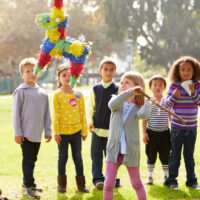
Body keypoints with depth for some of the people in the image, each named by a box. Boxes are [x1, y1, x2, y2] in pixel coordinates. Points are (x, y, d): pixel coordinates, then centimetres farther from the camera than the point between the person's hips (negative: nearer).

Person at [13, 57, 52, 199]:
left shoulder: (42, 93, 9)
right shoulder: (21, 91, -6)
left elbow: (46, 113, 14)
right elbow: (16, 113, -7)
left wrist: (48, 130, 11)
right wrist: (17, 133, -10)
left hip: (37, 133, 5)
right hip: (25, 133, -5)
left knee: (32, 159, 14)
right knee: (28, 160, -4)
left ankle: (27, 182, 27)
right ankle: (29, 186, -2)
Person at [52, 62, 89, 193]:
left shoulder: (78, 94, 3)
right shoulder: (57, 95, -5)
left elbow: (82, 113, 7)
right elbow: (55, 115, -5)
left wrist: (84, 130, 5)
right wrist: (56, 132, -8)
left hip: (76, 131, 2)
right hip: (62, 132, -2)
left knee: (78, 157, 8)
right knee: (63, 157, 8)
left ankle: (81, 184, 17)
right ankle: (62, 184, 19)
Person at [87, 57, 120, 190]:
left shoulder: (117, 89, 1)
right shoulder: (95, 89, 7)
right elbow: (90, 107, 11)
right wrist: (90, 121, -3)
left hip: (112, 129, -2)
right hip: (97, 128, 2)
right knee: (96, 155, 0)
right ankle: (98, 178, 6)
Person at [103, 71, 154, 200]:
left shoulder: (138, 108, -2)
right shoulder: (117, 103, 3)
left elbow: (144, 115, -28)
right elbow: (112, 104, -24)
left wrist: (149, 101, -12)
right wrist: (130, 92, -31)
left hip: (131, 152, -1)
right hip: (114, 150, 1)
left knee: (136, 184, 9)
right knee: (109, 183, -5)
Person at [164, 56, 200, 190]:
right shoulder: (174, 86, -5)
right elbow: (167, 104, -3)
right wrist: (174, 96, -22)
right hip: (177, 127, -2)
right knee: (175, 155, 5)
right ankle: (171, 181, 13)